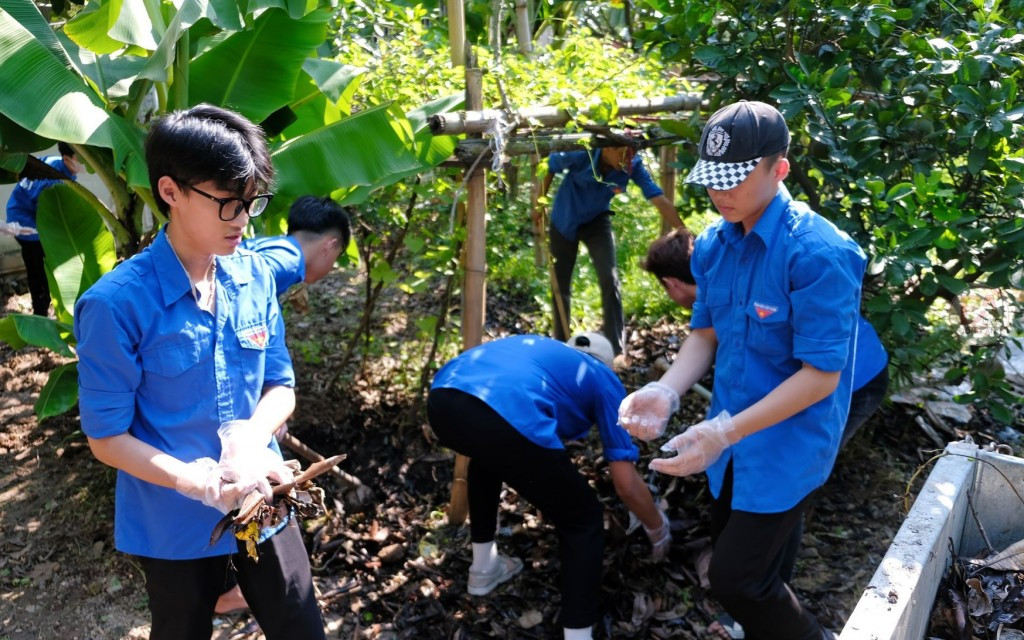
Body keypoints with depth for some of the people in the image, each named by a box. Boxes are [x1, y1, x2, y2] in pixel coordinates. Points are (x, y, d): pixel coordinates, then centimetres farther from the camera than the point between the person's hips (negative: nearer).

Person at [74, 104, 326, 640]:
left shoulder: (255, 276, -7)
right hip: (175, 527, -3)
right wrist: (200, 483, -27)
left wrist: (251, 438, -19)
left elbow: (281, 384, 1)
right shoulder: (117, 303, -21)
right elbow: (106, 437, -16)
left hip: (262, 508, 4)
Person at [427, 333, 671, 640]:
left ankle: (483, 568, 48)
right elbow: (628, 486, 21)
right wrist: (658, 531, 41)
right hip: (510, 416, -6)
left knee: (488, 457, 42)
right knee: (583, 522, 17)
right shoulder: (604, 380, 27)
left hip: (442, 401, 7)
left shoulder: (538, 348, 42)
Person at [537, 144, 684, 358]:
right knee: (560, 285, 8)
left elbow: (658, 198, -32)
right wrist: (539, 204, -4)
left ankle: (616, 349, -12)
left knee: (610, 279, -17)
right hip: (564, 221, 0)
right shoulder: (580, 155, -30)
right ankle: (560, 343, 28)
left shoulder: (633, 166, -26)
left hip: (597, 221, 1)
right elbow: (549, 168, -10)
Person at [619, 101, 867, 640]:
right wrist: (666, 392, -14)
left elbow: (820, 374, -24)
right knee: (734, 557, 23)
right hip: (732, 438, 7)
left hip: (787, 444, -7)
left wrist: (725, 430, -30)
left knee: (736, 580, -3)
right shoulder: (713, 243, -3)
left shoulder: (817, 254, -25)